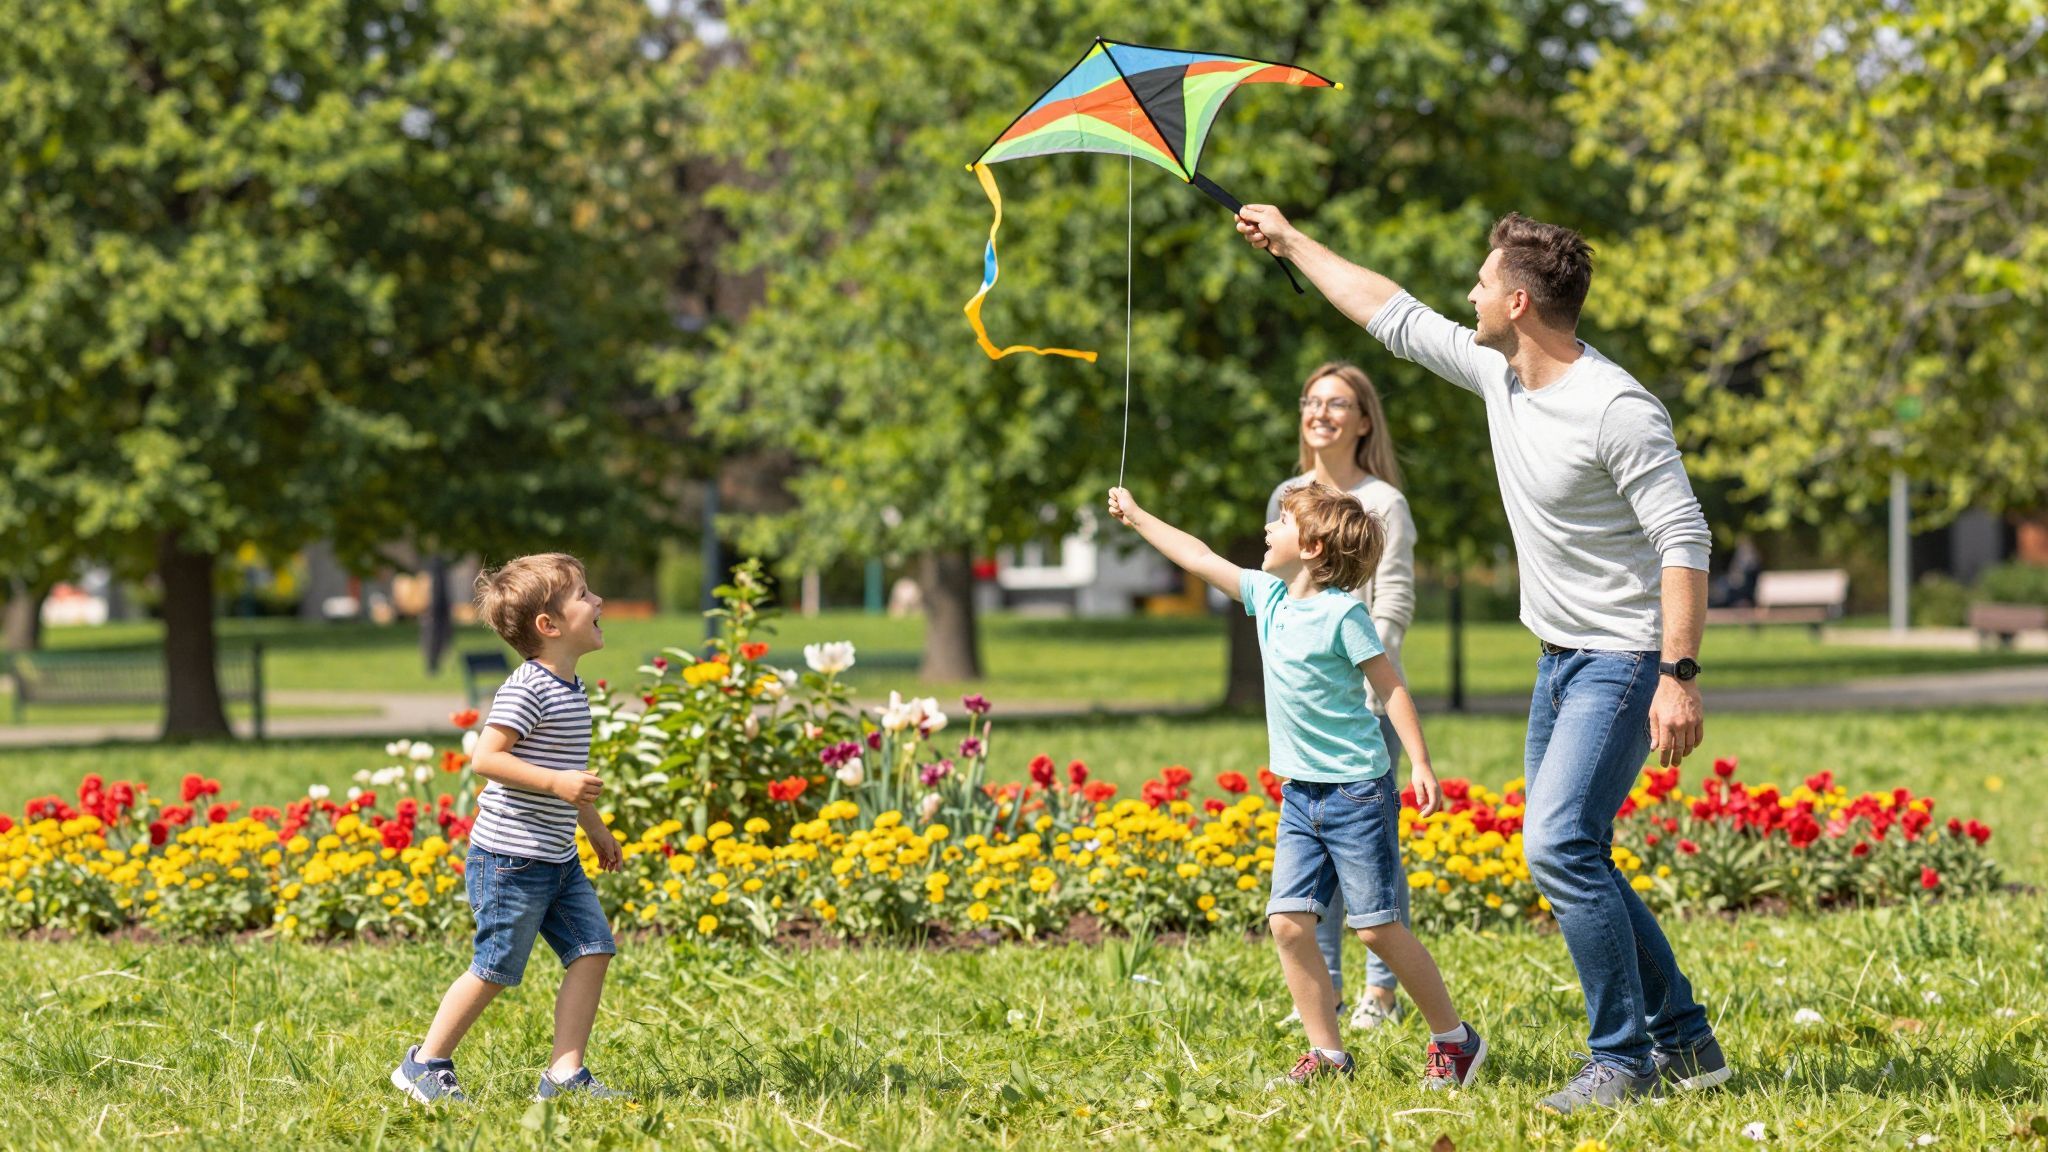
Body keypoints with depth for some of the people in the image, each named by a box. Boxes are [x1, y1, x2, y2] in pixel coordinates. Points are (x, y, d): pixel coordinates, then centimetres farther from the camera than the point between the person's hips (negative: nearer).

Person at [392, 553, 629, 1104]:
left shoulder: (571, 689, 12)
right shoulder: (527, 688, -18)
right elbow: (486, 759, -23)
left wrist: (594, 826, 32)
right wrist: (557, 783, -29)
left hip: (558, 861, 9)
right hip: (510, 859, -9)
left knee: (593, 949, 0)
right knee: (496, 970, -1)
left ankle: (564, 1074, 0)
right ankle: (426, 1063, 15)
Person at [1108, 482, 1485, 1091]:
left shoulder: (1342, 612, -12)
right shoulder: (1269, 596, 8)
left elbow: (1391, 686, -11)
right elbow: (1202, 560, 19)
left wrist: (1420, 763, -17)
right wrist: (1138, 517, 24)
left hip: (1357, 793, -7)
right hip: (1300, 795, 7)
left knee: (1378, 928, -4)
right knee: (1288, 922, -2)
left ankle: (1455, 1041, 10)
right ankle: (1327, 1053, 5)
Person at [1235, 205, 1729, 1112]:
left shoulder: (1617, 410, -21)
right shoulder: (1498, 374, 5)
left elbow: (1685, 541, -24)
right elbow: (1393, 316, 19)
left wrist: (1679, 677, -30)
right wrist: (1292, 243, 25)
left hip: (1624, 662, -10)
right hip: (1559, 658, 10)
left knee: (1559, 847, -19)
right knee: (1568, 858, 11)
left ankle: (1625, 1060, -11)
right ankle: (1684, 1040, 19)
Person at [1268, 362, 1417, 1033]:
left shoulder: (1384, 504, -4)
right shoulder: (1286, 498, 12)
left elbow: (1393, 607, -7)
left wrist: (1361, 690, -15)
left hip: (1366, 696, -5)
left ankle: (1381, 990, 2)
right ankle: (1323, 985, 13)